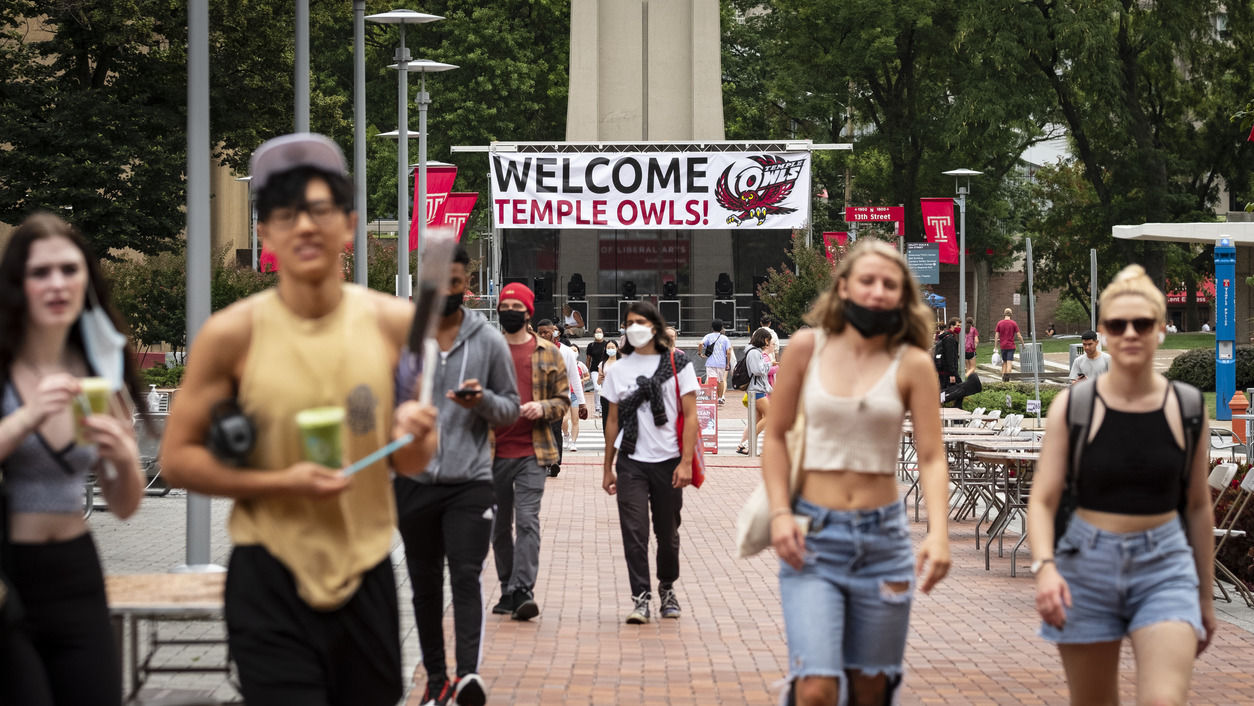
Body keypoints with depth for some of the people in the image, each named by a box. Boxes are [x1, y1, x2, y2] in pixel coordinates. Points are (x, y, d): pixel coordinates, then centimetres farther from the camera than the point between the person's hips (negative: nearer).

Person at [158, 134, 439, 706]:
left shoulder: (393, 323, 0)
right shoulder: (232, 334, -8)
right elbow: (176, 459, -6)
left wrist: (415, 438, -13)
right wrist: (280, 482, -18)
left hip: (366, 578, 3)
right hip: (270, 587, -3)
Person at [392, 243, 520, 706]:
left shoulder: (489, 342, 3)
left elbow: (511, 408, 7)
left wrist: (484, 401, -14)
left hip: (471, 482, -2)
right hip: (413, 481, 2)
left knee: (466, 576, -14)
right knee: (424, 584, 8)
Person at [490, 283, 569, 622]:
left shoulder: (548, 353, 7)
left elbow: (562, 399, 8)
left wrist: (543, 408, -11)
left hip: (532, 451, -2)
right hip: (494, 451, 2)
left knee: (527, 521, -14)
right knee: (500, 525, 9)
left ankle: (522, 591, -18)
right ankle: (508, 590, 20)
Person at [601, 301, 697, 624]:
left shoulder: (678, 364, 1)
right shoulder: (618, 370, 9)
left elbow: (690, 416, -2)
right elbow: (613, 420, 13)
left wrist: (686, 462, -12)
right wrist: (608, 468, 12)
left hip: (668, 461, -1)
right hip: (631, 462, 1)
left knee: (667, 532, 9)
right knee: (634, 531, -9)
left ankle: (667, 588, 30)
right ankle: (641, 598, -6)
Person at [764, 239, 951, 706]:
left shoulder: (912, 364, -2)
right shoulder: (808, 347, 0)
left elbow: (932, 458, -5)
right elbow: (776, 434, 6)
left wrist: (938, 534, -20)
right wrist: (780, 514, -6)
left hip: (882, 536, 1)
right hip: (812, 535, -1)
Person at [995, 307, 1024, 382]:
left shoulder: (999, 323, 1)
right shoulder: (1014, 323, -5)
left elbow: (997, 336, 0)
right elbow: (1019, 336, -5)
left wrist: (996, 347, 5)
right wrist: (1023, 344, 10)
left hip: (1002, 346, 3)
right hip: (1011, 346, -3)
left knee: (1004, 362, 15)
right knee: (1009, 362, -5)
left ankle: (1003, 378, 12)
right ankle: (1007, 377, -17)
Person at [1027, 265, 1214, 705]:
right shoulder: (1073, 405, -4)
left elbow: (1198, 507, 9)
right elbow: (1043, 499, -6)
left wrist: (1205, 596, 14)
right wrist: (1044, 566, -24)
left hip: (1164, 565, 0)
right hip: (1088, 564, 0)